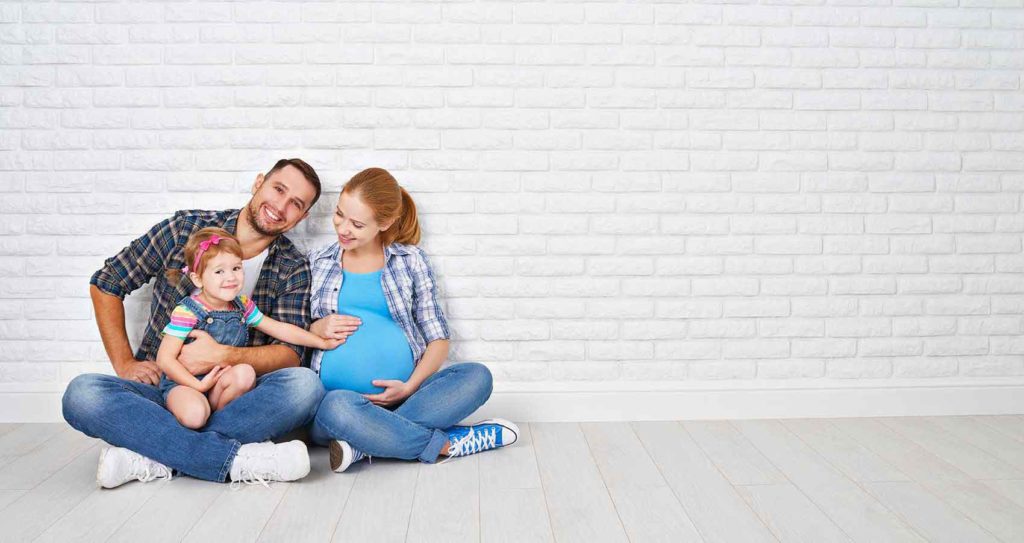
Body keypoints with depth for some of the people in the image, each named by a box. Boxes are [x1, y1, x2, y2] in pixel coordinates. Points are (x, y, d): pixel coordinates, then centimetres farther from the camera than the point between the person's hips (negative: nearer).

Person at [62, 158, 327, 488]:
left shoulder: (294, 269, 2)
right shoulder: (186, 229, 0)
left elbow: (290, 353, -6)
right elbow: (105, 284, 7)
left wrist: (223, 356, -22)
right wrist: (124, 364, -2)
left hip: (232, 397, 0)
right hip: (160, 386, 0)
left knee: (305, 385, -30)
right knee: (82, 395, -29)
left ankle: (152, 458, -28)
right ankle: (238, 459, -33)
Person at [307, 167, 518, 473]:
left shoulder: (410, 260, 12)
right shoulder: (317, 263, 14)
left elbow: (438, 338, 8)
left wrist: (410, 386, -8)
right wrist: (316, 330, -4)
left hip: (400, 395, 2)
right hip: (337, 394, -1)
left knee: (477, 376, -26)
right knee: (338, 407, -39)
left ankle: (366, 445, -30)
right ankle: (447, 444, -21)